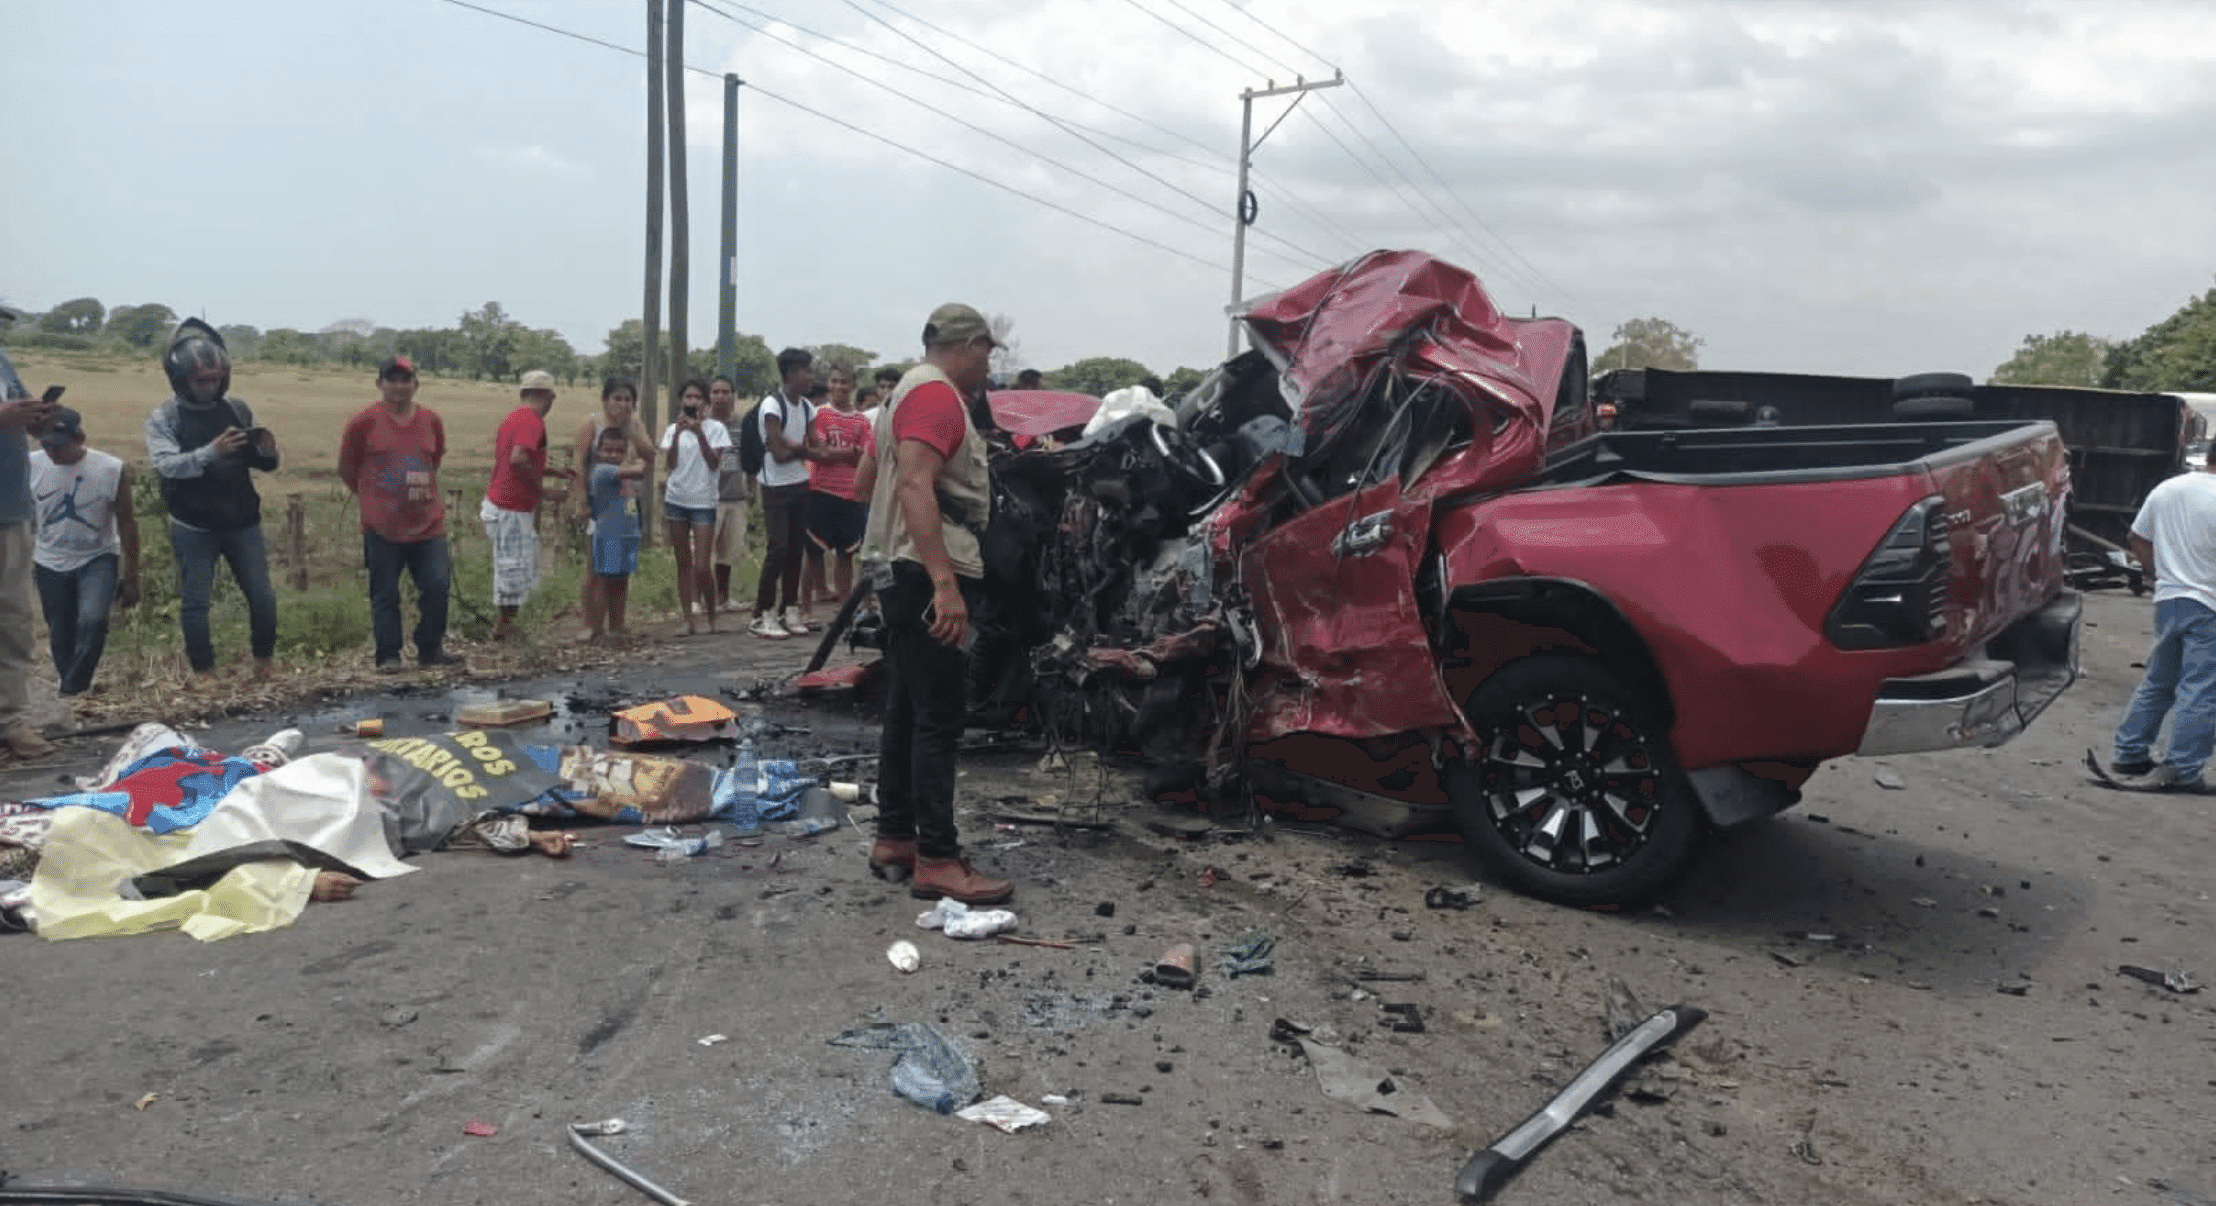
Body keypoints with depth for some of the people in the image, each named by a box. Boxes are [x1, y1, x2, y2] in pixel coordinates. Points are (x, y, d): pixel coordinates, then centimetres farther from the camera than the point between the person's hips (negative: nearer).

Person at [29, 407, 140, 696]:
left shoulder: (112, 470, -14)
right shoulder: (30, 466, -9)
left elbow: (127, 524, -5)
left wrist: (131, 577, -3)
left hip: (97, 559, -3)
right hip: (51, 564, 3)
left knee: (92, 620, -26)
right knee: (61, 639, 9)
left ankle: (70, 693, -16)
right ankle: (74, 692, 28)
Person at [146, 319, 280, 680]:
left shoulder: (237, 409, 4)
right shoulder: (162, 418, -5)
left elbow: (262, 464, 9)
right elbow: (167, 464, -19)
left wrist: (267, 452, -16)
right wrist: (211, 451, -36)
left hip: (242, 523, 3)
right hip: (193, 528, -3)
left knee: (262, 597, 6)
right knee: (195, 603, 4)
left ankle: (263, 663, 23)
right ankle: (204, 673, 15)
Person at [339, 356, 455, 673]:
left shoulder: (431, 420, 5)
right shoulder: (364, 421, -5)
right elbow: (346, 468, 4)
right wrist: (372, 495, 12)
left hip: (428, 524, 3)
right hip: (383, 527, -3)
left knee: (437, 586, 1)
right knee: (385, 594, 5)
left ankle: (430, 649, 16)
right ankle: (388, 656, 15)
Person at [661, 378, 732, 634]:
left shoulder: (715, 428, -1)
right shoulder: (672, 429, 7)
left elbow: (714, 463, -12)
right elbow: (669, 464, -4)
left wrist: (699, 432, -18)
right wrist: (677, 433, -14)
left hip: (703, 502, -3)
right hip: (676, 500, 3)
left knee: (702, 567, -8)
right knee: (683, 564, 7)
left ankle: (711, 617, 9)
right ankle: (688, 620, 10)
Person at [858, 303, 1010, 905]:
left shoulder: (914, 389, 20)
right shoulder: (936, 393, -12)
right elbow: (915, 486, -25)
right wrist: (945, 583, -31)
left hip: (906, 575, 11)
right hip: (929, 575, -11)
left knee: (907, 711, 14)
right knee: (938, 720, -9)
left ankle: (894, 838, 20)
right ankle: (937, 860, -7)